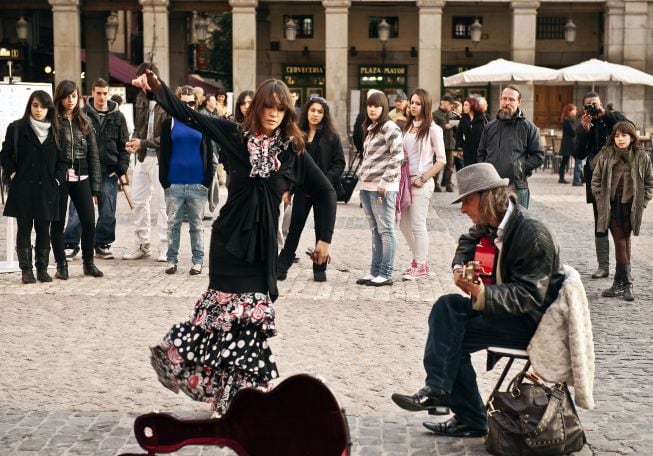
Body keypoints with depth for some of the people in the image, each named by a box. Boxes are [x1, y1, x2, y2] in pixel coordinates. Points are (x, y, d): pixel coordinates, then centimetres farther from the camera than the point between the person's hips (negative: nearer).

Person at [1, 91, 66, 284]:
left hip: (47, 189, 2)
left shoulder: (55, 131, 9)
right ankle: (26, 269, 8)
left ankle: (42, 268, 14)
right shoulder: (17, 129, 1)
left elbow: (62, 159, 12)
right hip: (23, 189, -2)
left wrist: (57, 178, 1)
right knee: (24, 229, 2)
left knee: (44, 230, 5)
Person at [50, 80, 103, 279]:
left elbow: (93, 155, 10)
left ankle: (88, 263, 16)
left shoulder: (84, 122, 10)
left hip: (81, 178, 3)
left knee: (89, 221, 0)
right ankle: (61, 265, 15)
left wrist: (95, 187, 6)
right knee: (58, 222, 4)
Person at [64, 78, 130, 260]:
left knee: (108, 212, 6)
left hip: (109, 172, 2)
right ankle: (70, 244, 5)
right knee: (78, 210, -2)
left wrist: (121, 168, -2)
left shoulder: (117, 116, 5)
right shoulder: (83, 114, 0)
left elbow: (124, 145, 7)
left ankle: (103, 245, 18)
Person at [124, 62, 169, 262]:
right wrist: (134, 141, -1)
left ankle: (165, 248, 7)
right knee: (138, 201, 11)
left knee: (161, 204, -2)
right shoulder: (140, 100, 10)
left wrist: (142, 143, -18)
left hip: (160, 158, -7)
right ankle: (143, 245, 23)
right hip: (143, 157, 7)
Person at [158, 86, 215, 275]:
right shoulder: (169, 123, 5)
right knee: (173, 224, 5)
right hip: (174, 183, 0)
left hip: (197, 184, 0)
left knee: (196, 224, 6)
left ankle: (198, 261, 11)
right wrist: (164, 179, -4)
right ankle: (171, 259, 13)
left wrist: (208, 179, -1)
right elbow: (163, 153, 3)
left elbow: (209, 153, 6)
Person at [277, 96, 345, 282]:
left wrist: (326, 181, -16)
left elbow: (339, 163, -2)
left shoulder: (331, 136, 0)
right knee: (295, 228, 5)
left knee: (322, 229, 6)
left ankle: (319, 269, 14)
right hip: (302, 190, 1)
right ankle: (281, 267, 10)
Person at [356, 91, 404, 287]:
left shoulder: (390, 128, -8)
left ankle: (386, 274, -1)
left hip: (383, 187, -8)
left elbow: (397, 156, -15)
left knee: (385, 230, -4)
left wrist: (384, 182, -18)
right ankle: (375, 272, 15)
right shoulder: (370, 129, 18)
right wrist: (362, 176, 12)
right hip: (367, 186, 8)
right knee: (375, 232, 11)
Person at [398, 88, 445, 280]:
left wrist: (423, 179, -12)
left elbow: (441, 160, -8)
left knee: (417, 224, -3)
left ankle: (421, 266, 9)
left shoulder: (432, 129, -7)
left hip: (421, 183, -7)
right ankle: (419, 259, 26)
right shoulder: (408, 127, 11)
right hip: (407, 180, 7)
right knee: (404, 223, 11)